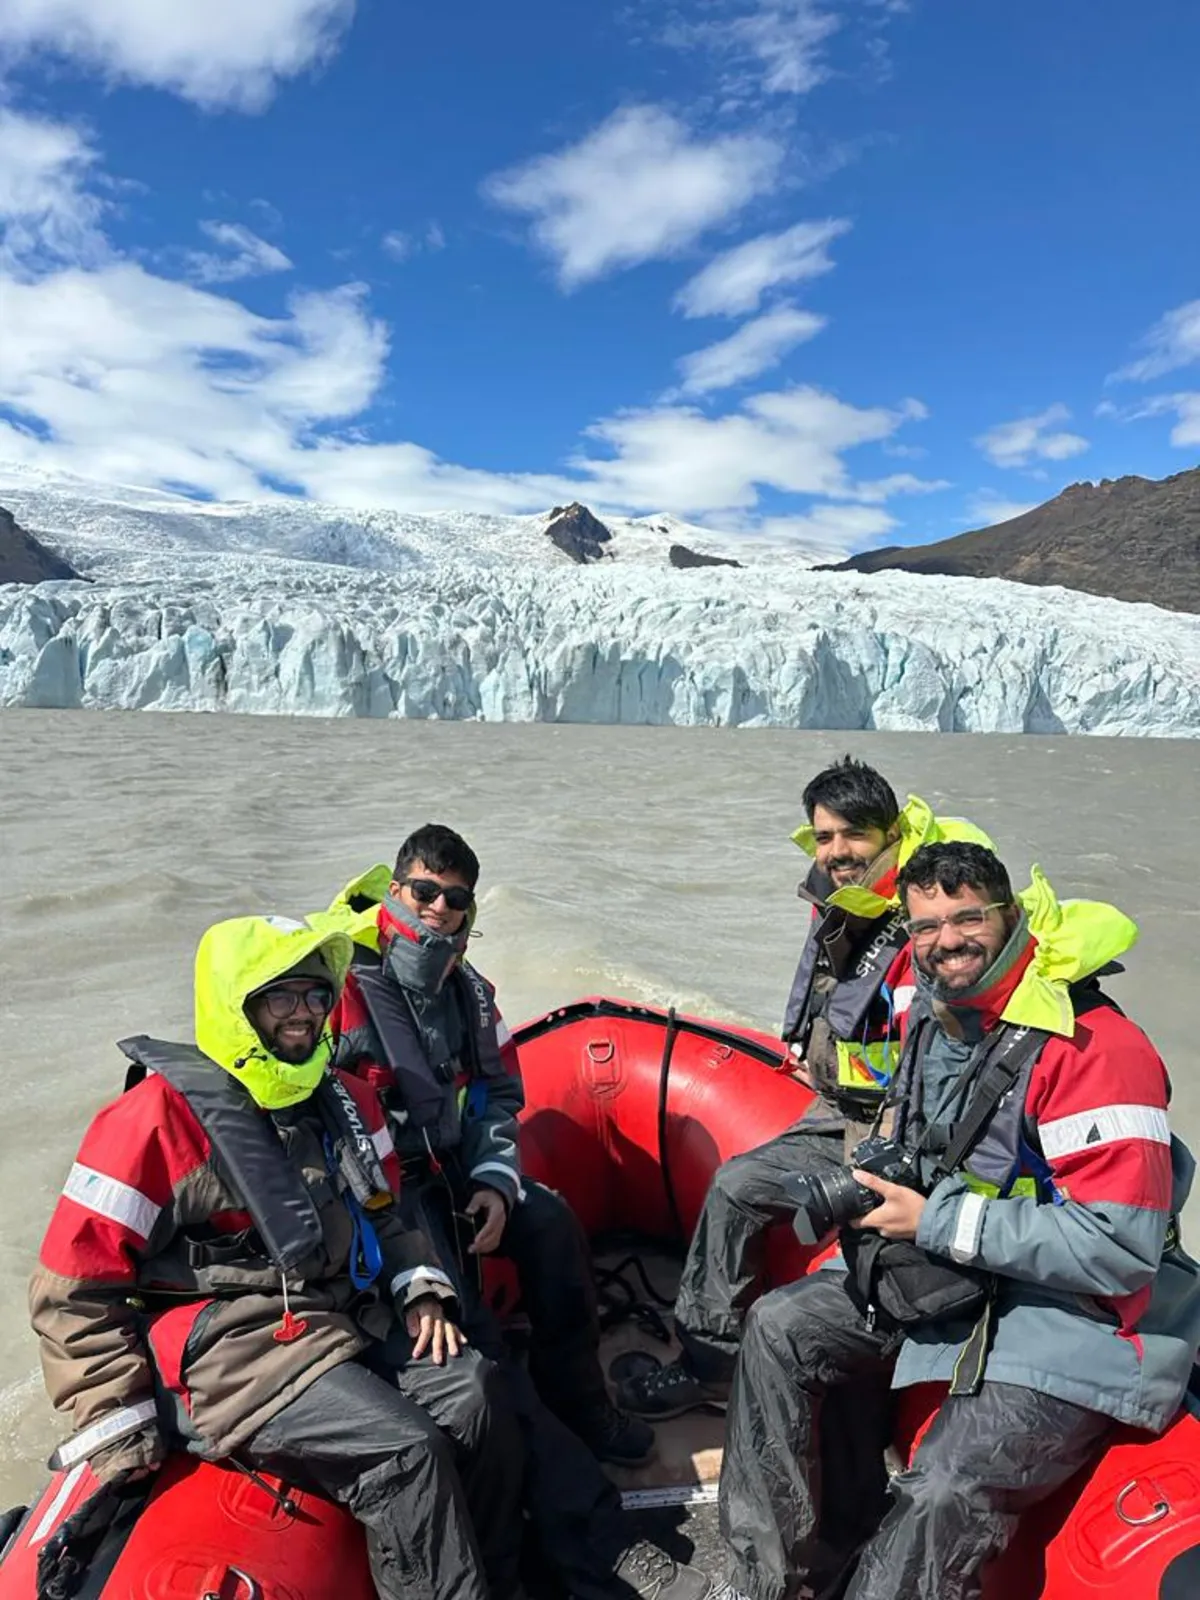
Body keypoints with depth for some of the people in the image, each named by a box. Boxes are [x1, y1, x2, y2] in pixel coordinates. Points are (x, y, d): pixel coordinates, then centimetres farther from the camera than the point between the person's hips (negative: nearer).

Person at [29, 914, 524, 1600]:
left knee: (475, 1389, -13)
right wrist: (118, 1422, -7)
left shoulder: (345, 1098, 8)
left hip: (346, 1317, 7)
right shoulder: (162, 1115, -12)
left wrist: (421, 1288, 5)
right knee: (406, 1448, -23)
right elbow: (75, 1286, -8)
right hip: (230, 1347, -6)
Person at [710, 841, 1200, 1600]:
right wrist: (881, 1169, -2)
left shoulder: (1094, 1048, -26)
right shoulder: (930, 1014, 0)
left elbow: (1121, 1246, -29)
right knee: (779, 1327, 4)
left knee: (943, 1499, -25)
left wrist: (936, 1222, -24)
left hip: (1072, 1307, -8)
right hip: (947, 1270, 8)